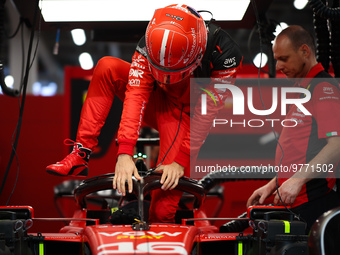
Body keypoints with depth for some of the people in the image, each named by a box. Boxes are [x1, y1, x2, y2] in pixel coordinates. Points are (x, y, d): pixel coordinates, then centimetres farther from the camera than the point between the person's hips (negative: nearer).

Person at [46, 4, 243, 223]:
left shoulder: (225, 54, -31)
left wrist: (180, 162, -29)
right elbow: (136, 96, -31)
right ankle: (81, 154, -22)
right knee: (107, 67, -23)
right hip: (159, 104, 3)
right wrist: (125, 153, -41)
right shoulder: (149, 47, -23)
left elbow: (206, 115, -27)